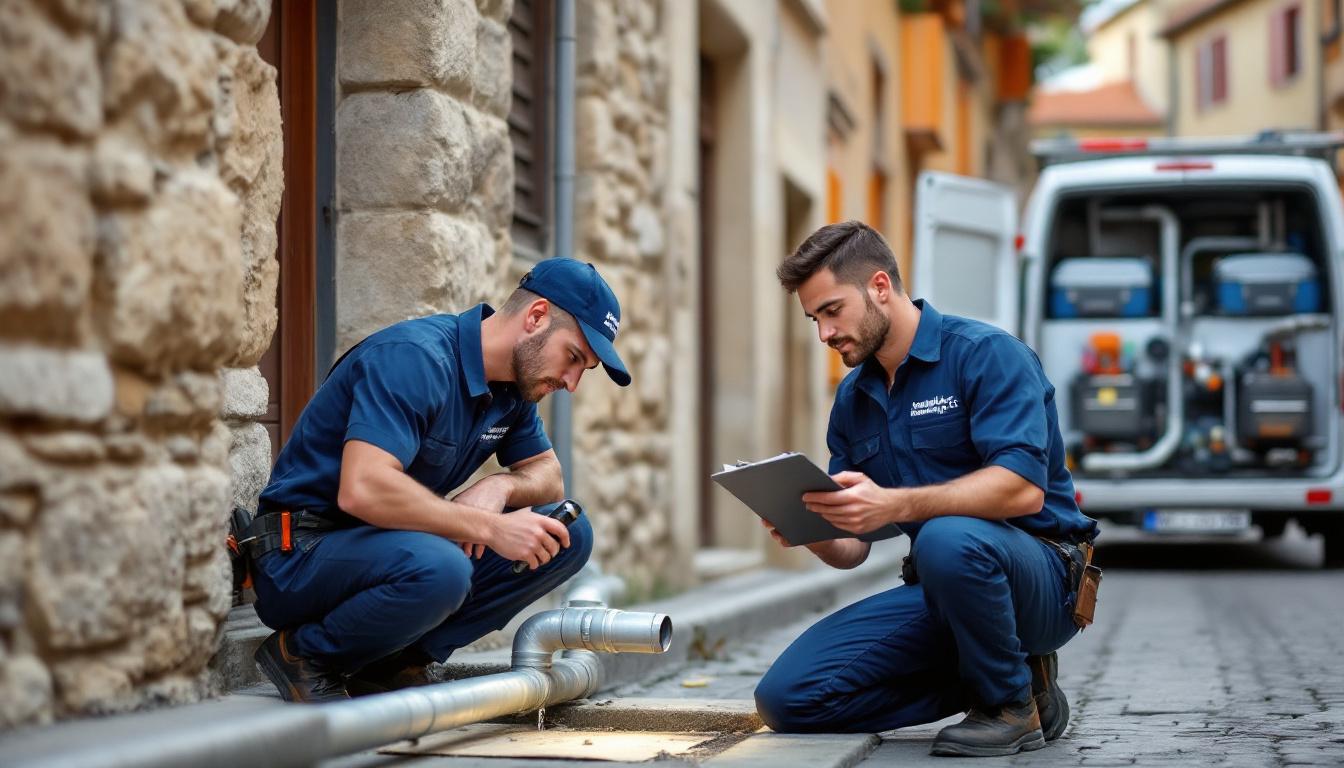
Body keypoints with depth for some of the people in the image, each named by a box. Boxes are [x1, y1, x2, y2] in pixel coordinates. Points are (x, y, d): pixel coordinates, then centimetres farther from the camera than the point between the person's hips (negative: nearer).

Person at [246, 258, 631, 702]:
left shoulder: (513, 386, 5)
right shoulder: (415, 358, -23)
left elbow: (548, 475, 15)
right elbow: (362, 490, -34)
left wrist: (500, 486, -9)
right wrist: (491, 528, -29)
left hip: (398, 547, 9)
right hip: (302, 555, -9)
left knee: (569, 537, -2)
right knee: (438, 568, -39)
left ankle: (394, 662, -1)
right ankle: (303, 655, -9)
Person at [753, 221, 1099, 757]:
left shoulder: (985, 354, -11)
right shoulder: (852, 399, 11)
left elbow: (1024, 489, -26)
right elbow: (852, 549, 11)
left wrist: (893, 504, -37)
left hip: (1039, 578, -6)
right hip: (941, 593, 7)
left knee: (948, 538, -41)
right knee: (786, 697, -10)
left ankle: (1014, 700, -13)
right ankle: (982, 680, 4)